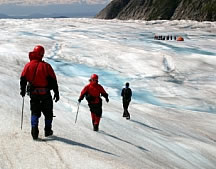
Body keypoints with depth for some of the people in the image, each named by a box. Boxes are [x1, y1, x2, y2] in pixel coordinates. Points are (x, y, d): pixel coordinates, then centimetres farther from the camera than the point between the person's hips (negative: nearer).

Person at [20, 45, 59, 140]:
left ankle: (34, 131, -8)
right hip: (45, 94, -1)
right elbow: (53, 81, -7)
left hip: (33, 93, 1)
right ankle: (47, 131, 19)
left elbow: (23, 79, 3)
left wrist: (22, 91, 16)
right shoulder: (46, 66, -7)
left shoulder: (28, 65, -2)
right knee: (48, 112, 15)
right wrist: (56, 93, -1)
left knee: (35, 112, 9)